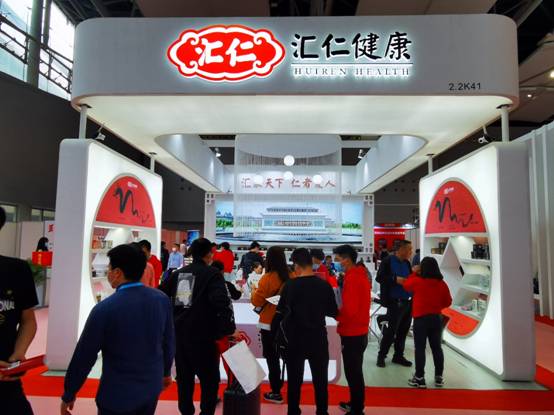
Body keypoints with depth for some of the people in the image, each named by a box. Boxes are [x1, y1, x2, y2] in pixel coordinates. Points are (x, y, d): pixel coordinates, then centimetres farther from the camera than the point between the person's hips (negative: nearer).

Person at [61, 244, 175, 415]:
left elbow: (84, 356, -12)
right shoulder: (162, 299, -10)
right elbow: (169, 342, 1)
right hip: (152, 387, 4)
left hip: (118, 394, -4)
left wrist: (69, 394, 4)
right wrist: (166, 372, 18)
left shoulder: (105, 309, -22)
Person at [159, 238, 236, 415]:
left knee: (184, 376, 20)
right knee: (210, 378, 9)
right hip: (202, 335, -6)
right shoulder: (212, 273, -9)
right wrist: (228, 330, -18)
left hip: (178, 333, 6)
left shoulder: (178, 273, 10)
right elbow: (222, 302, -23)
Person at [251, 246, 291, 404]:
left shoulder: (268, 278, -18)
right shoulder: (290, 277, -5)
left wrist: (254, 292, 6)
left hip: (269, 323, -5)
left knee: (271, 357, 7)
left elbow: (257, 301, -12)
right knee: (282, 355, 21)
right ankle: (279, 384, 34)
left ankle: (276, 393, 15)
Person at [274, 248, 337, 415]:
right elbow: (333, 313, 0)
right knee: (320, 379, 16)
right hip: (318, 338, 1)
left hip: (295, 339, -1)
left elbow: (280, 313, -8)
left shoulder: (290, 286, -14)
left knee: (294, 379, 14)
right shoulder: (325, 285, -11)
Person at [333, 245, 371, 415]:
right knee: (355, 371, 21)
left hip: (352, 334, -9)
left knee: (353, 373, 3)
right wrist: (339, 310, 9)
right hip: (360, 331, 10)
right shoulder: (361, 274, 8)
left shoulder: (351, 278, -22)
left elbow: (349, 311, -26)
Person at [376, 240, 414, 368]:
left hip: (407, 302, 7)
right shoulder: (388, 261, -9)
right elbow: (379, 278, -17)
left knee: (403, 331, 13)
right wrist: (395, 279, -23)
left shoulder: (407, 263, 9)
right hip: (395, 302, -6)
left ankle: (398, 356, 28)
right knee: (391, 331, 0)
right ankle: (381, 355, 17)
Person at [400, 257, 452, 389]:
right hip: (437, 318, 4)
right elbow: (448, 302, 6)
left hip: (421, 318, -4)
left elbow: (406, 285, 8)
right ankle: (439, 377, 21)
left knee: (420, 348, 2)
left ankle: (420, 378, 5)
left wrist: (414, 273, 16)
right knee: (437, 347, 13)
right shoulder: (442, 283, -2)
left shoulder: (417, 281, -12)